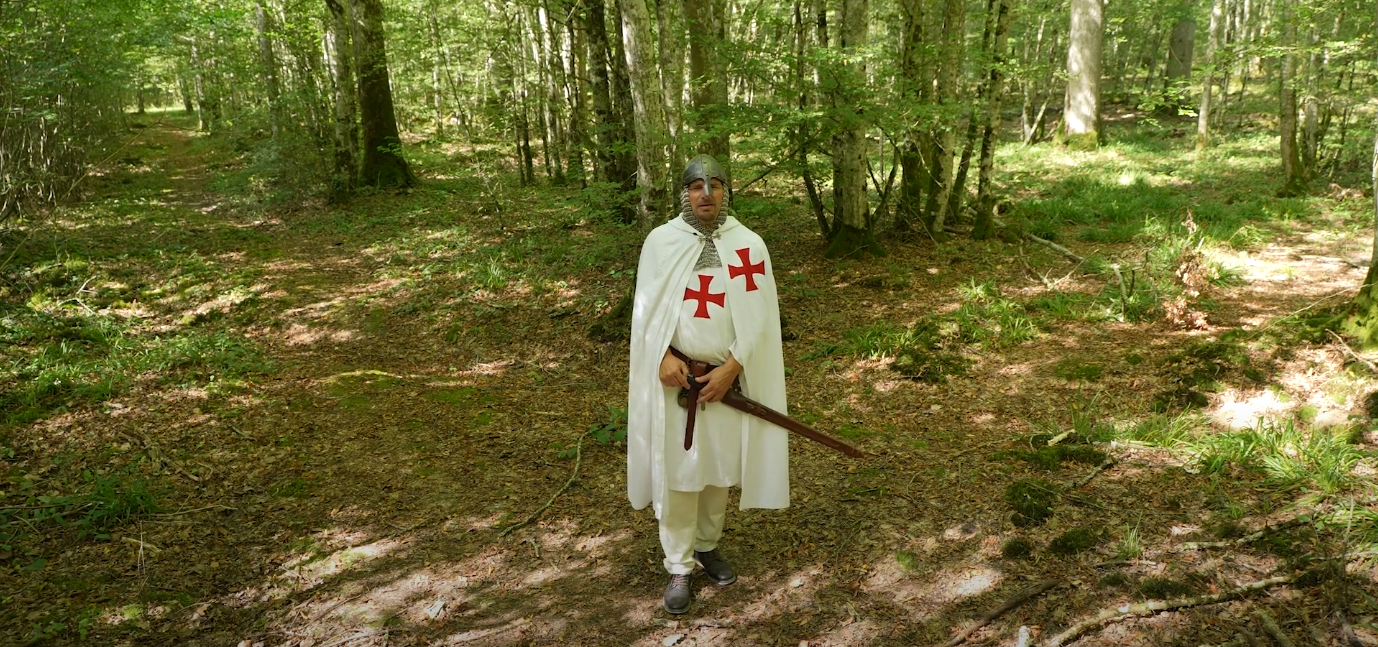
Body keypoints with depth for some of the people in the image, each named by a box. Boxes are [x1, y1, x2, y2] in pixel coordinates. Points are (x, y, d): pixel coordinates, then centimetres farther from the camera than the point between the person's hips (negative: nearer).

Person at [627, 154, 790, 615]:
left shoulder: (750, 245, -3)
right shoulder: (661, 240, -2)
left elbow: (759, 316, -4)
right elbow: (646, 308, 0)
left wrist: (731, 368, -13)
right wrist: (663, 356, -15)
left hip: (727, 377, 1)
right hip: (674, 376, -1)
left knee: (720, 468, 12)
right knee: (675, 471, 3)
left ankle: (707, 546, 34)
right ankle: (679, 567, 15)